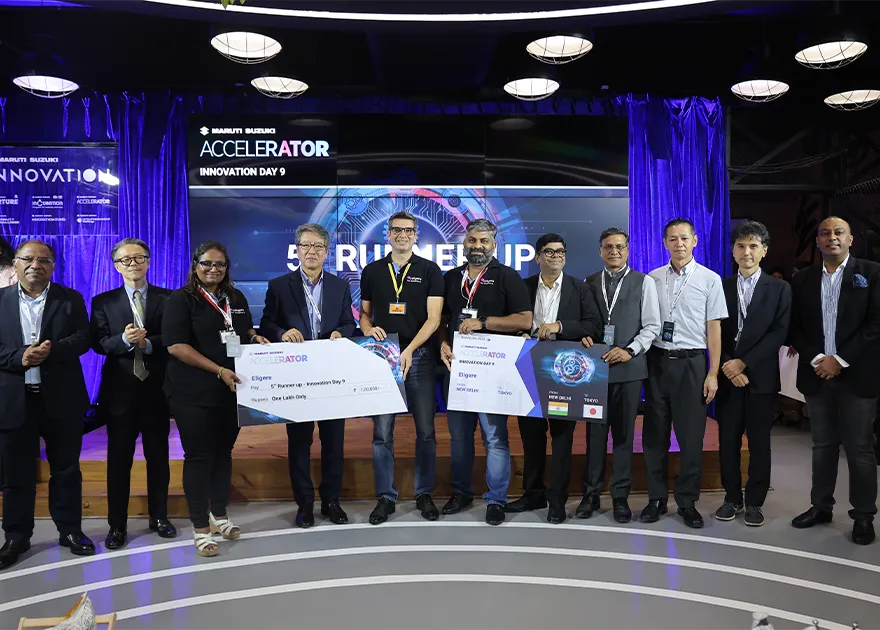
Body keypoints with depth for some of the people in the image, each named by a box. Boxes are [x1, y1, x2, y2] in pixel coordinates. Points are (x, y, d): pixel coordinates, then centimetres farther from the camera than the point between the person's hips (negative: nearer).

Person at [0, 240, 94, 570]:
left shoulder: (71, 299, 5)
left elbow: (83, 338, -5)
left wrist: (51, 350, -21)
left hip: (61, 399, 0)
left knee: (66, 469, 9)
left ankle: (70, 530, 23)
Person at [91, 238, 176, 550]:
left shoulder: (167, 298, 2)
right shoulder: (103, 301, 5)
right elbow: (98, 343, -4)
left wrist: (149, 343, -21)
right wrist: (124, 339, -22)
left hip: (157, 387, 0)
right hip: (120, 389, 0)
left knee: (158, 456, 11)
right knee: (118, 459, 6)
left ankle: (159, 517, 26)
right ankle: (117, 525, 18)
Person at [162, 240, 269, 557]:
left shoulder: (236, 298, 11)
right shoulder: (181, 300, -8)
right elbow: (176, 345, -16)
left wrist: (255, 338, 1)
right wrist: (219, 370, -21)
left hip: (230, 392, 6)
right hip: (194, 394, -5)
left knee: (223, 452, 15)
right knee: (199, 456, 3)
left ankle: (219, 515, 31)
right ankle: (201, 528, 15)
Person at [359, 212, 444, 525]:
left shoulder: (429, 270, 1)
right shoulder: (372, 271, 9)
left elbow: (433, 319, -6)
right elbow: (364, 313, 16)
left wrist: (409, 349, -18)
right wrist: (369, 329, -7)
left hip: (420, 356, -1)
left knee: (425, 430, 4)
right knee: (382, 432, 2)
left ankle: (424, 494, 18)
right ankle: (385, 497, 14)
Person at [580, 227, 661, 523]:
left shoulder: (643, 282, 4)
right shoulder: (589, 283, 11)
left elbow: (652, 325, -1)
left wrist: (629, 350, -12)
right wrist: (584, 336, -8)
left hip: (628, 366, -1)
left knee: (624, 433, 4)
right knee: (595, 431, 5)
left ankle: (621, 496, 15)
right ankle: (591, 494, 15)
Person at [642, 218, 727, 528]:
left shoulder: (710, 279, 0)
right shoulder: (652, 279, 6)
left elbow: (714, 328, -1)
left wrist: (713, 373, -5)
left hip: (691, 363, -2)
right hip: (657, 360, 2)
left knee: (691, 436, 3)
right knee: (654, 433, 8)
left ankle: (687, 502, 18)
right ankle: (656, 499, 20)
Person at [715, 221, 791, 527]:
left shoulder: (779, 288, 3)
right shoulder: (721, 286, 7)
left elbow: (779, 333, -6)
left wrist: (744, 362, -14)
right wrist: (728, 366, -10)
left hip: (761, 375, -1)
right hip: (728, 375, 1)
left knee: (759, 441, 5)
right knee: (728, 440, 5)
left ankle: (755, 501, 17)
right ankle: (732, 497, 18)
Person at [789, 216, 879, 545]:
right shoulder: (803, 279, 9)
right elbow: (796, 327, 7)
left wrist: (840, 360, -13)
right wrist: (815, 359, -8)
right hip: (817, 374, 3)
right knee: (823, 445, 11)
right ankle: (820, 506, 22)